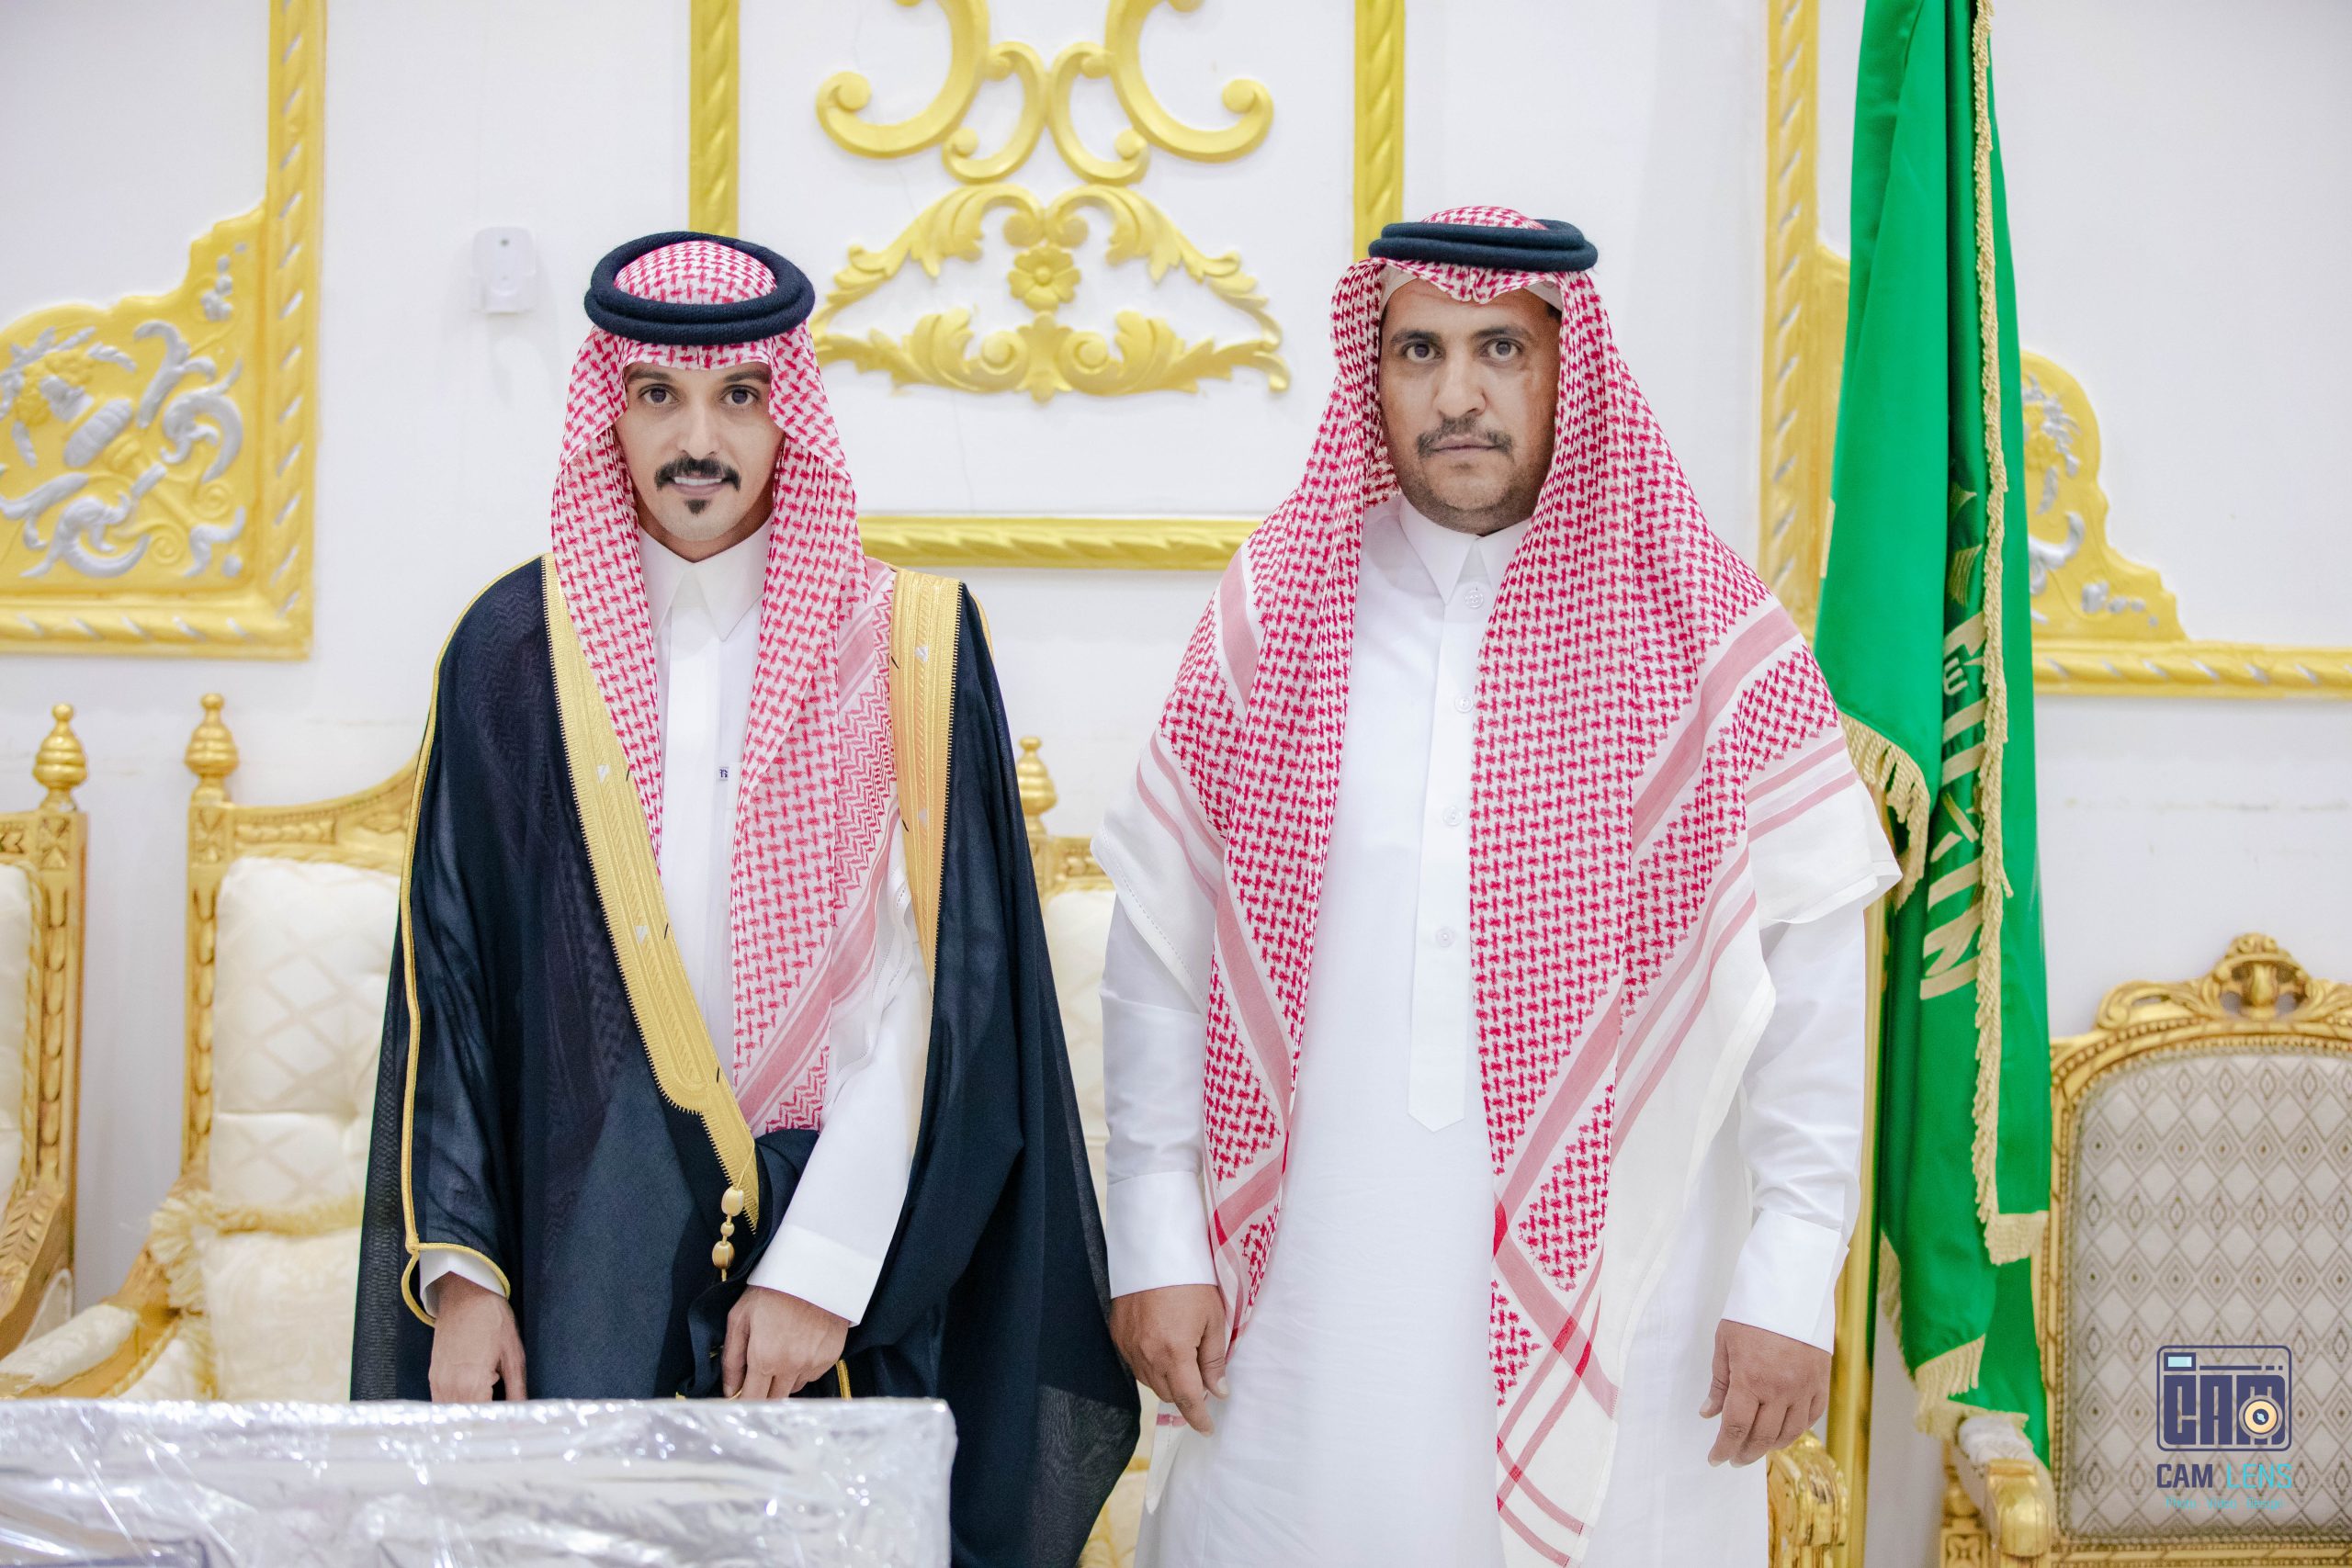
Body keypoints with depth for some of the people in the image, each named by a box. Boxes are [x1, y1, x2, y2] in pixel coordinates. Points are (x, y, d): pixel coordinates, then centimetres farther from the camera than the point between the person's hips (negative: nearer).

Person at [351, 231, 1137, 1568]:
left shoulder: (910, 645, -1)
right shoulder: (515, 650, 3)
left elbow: (940, 992, -6)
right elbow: (450, 979, 4)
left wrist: (822, 1264, -12)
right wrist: (461, 1267, -3)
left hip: (846, 1268, -1)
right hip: (587, 1248, 1)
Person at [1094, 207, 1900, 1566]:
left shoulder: (1716, 646, -2)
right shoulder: (1269, 621, 3)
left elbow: (1814, 978, -2)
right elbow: (1159, 957, 4)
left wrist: (1791, 1279, -5)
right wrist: (1157, 1247, 1)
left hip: (1611, 1304, -1)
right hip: (1305, 1307, 1)